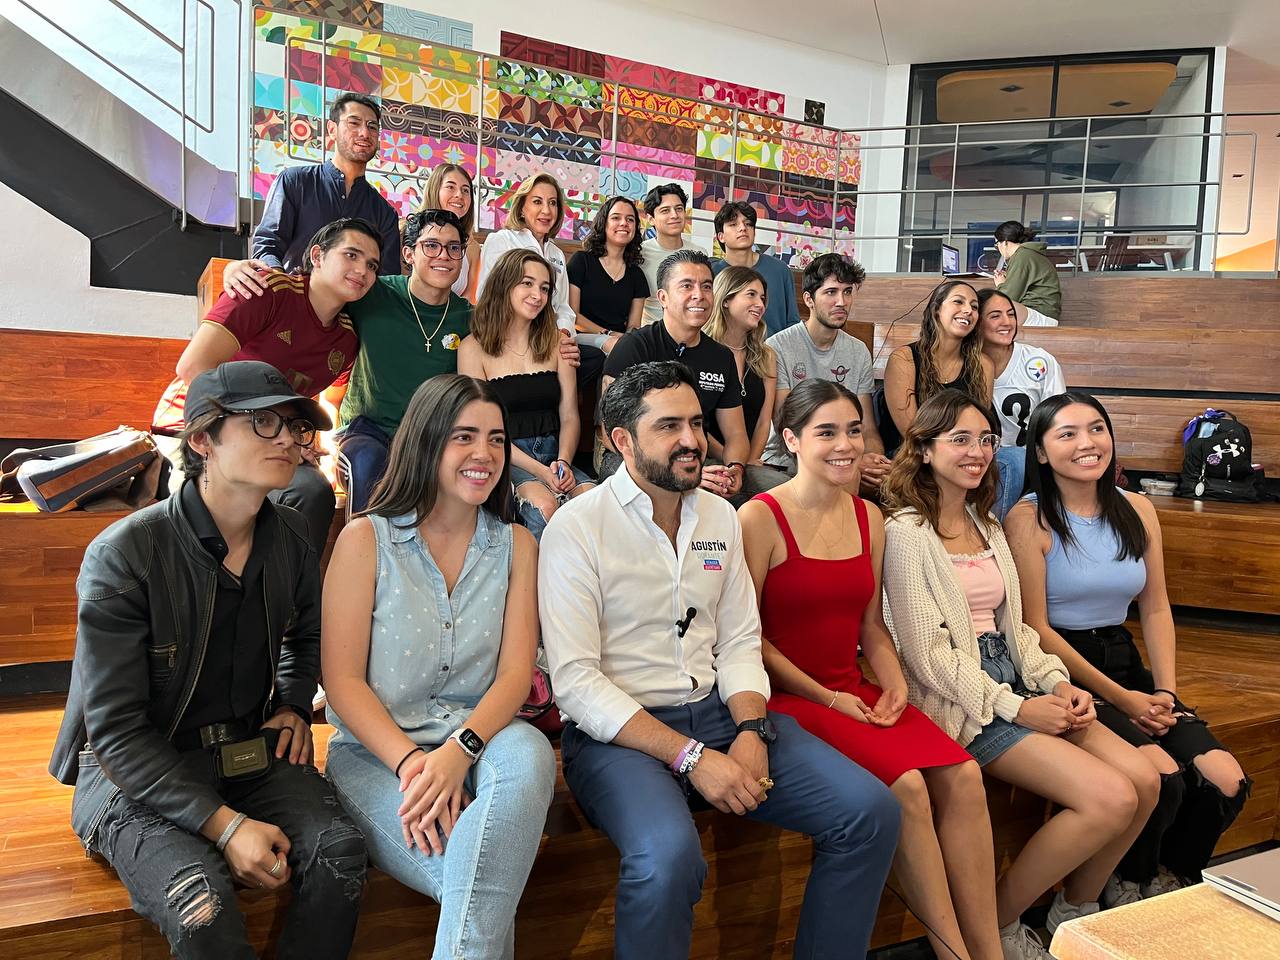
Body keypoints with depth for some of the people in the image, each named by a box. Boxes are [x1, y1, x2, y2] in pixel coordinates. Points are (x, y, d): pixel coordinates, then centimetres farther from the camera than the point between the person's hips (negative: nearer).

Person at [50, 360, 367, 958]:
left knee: (340, 850, -23)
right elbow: (116, 729, -16)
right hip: (136, 774, -4)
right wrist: (223, 824, -23)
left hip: (251, 752, 5)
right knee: (202, 898, -31)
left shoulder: (289, 538, 2)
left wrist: (294, 705, 7)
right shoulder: (124, 554, -16)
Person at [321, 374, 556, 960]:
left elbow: (515, 673, -2)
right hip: (375, 752, -2)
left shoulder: (515, 545, 7)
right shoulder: (366, 538, -1)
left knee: (528, 755, -34)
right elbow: (342, 680, -5)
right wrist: (410, 763, -20)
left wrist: (459, 751, -21)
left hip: (476, 739, 3)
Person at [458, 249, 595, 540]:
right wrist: (540, 471, -15)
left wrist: (563, 462, -11)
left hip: (554, 456, 4)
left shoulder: (555, 342, 14)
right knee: (542, 503, -34)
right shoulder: (474, 348, 1)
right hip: (503, 459, -3)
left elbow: (569, 416, 9)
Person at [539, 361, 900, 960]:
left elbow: (739, 643, 12)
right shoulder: (577, 528, -9)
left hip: (717, 710, 6)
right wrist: (691, 756, -19)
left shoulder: (720, 517, 10)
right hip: (619, 732, -5)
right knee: (669, 855, -35)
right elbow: (575, 681, -14)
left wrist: (751, 731, -8)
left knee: (872, 811, -8)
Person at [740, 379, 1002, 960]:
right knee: (906, 786, -25)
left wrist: (894, 683, -3)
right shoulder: (759, 519, -8)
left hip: (854, 691, 6)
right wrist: (827, 698, -12)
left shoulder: (870, 518, 11)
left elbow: (872, 626, 15)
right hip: (789, 698, -6)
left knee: (962, 775, -17)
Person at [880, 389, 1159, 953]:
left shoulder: (986, 525, 17)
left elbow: (1013, 626, 17)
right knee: (1111, 798, -18)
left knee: (1144, 781, -8)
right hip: (959, 701, -8)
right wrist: (1015, 708, -16)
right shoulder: (907, 531, -9)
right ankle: (996, 926, 0)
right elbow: (927, 653, -14)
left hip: (1012, 678, 8)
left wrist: (1057, 683, -1)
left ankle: (1075, 909, 15)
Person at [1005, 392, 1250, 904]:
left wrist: (1165, 692, -3)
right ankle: (1130, 888, 6)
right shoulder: (1029, 520, -10)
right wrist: (1121, 698, -13)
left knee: (1226, 782, -11)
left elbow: (1156, 610, 11)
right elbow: (1036, 627, -12)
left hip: (1123, 662, 6)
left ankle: (1172, 878, 16)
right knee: (1163, 778, -23)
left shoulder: (1138, 511, 9)